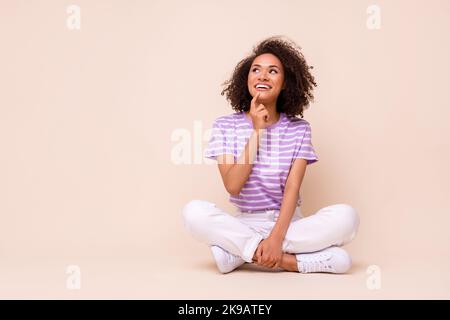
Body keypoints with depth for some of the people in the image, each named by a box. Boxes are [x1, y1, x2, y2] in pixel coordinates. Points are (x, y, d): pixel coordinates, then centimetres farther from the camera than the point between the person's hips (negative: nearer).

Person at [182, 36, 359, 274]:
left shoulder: (299, 129, 1)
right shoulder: (225, 126, 0)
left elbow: (292, 189, -10)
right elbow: (232, 186, -12)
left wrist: (276, 237, -26)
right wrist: (256, 131, -17)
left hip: (288, 224, 1)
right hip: (244, 224, 0)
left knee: (346, 216, -26)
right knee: (194, 211, -29)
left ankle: (240, 252, -23)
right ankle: (290, 261, -27)